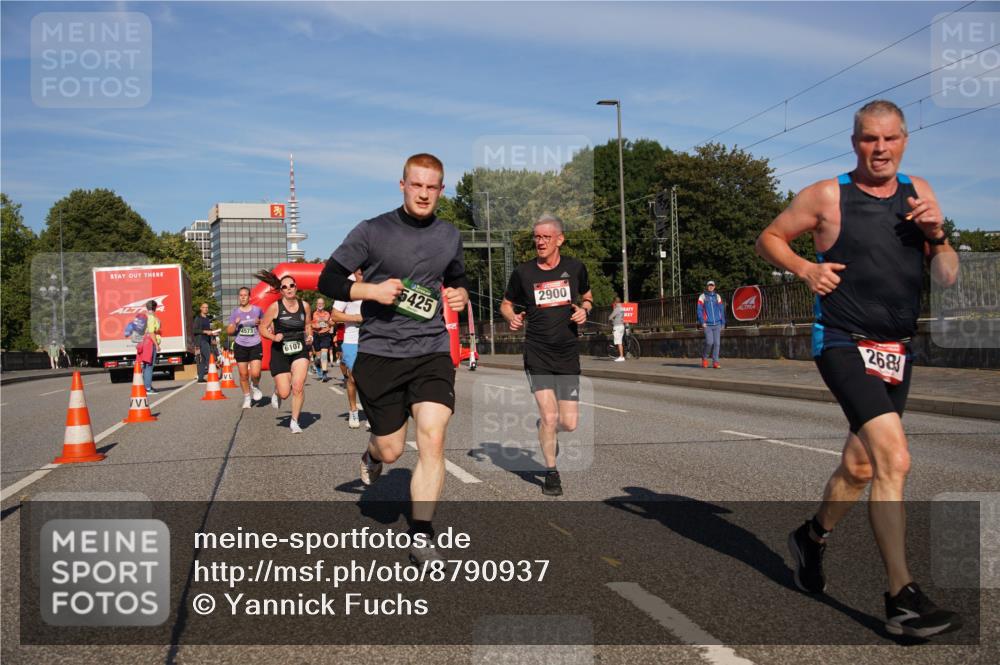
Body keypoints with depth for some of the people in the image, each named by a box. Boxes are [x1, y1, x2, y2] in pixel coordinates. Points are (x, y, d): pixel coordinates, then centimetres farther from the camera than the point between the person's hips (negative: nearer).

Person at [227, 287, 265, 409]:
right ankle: (247, 398, 21)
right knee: (243, 375, 4)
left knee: (255, 373, -14)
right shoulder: (235, 311, 4)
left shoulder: (257, 310, 2)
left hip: (255, 346, -1)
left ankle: (256, 386, 19)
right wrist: (235, 324, -14)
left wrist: (260, 323, -5)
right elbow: (229, 331, 6)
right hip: (240, 346, 1)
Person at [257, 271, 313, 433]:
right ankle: (276, 393, 35)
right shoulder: (275, 307, -7)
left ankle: (294, 421, 4)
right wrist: (273, 337, -18)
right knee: (284, 393, -5)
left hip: (300, 350, 2)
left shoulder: (304, 305, 2)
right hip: (280, 351, -2)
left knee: (298, 386, -14)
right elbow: (262, 328, 0)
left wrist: (309, 336, -1)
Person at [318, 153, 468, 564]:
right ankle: (372, 455, 46)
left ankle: (421, 538, -6)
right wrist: (371, 290, -16)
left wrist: (460, 294, 5)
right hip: (379, 353, -2)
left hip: (432, 352, 2)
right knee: (391, 451, 7)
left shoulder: (449, 236, 10)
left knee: (432, 439, -16)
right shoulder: (372, 232, -3)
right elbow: (328, 280, -1)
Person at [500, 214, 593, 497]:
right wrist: (512, 318, -10)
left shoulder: (575, 268, 3)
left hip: (568, 354, 2)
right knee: (550, 417, -11)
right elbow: (506, 304, 12)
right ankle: (551, 472, 12)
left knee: (569, 424, 0)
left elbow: (587, 296, 20)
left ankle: (544, 427, 37)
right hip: (537, 354, -2)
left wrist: (583, 310, -3)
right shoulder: (523, 272, -2)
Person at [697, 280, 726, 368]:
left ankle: (715, 362, 2)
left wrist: (723, 323, 7)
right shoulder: (702, 297, 2)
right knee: (709, 342, -13)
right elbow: (699, 310, -2)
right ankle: (704, 358, 10)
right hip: (707, 324, -3)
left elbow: (721, 310, 12)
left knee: (717, 343, -2)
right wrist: (702, 322, -13)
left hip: (717, 324, 3)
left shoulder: (717, 297, 11)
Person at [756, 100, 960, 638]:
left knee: (860, 467, 17)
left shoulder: (918, 192, 8)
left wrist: (936, 234, -10)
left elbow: (947, 279, 9)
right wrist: (806, 269, -11)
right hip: (846, 345, -6)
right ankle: (902, 600, -15)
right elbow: (769, 239, 6)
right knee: (895, 460, -21)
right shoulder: (828, 196, -5)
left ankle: (813, 538, 43)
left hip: (897, 350, 6)